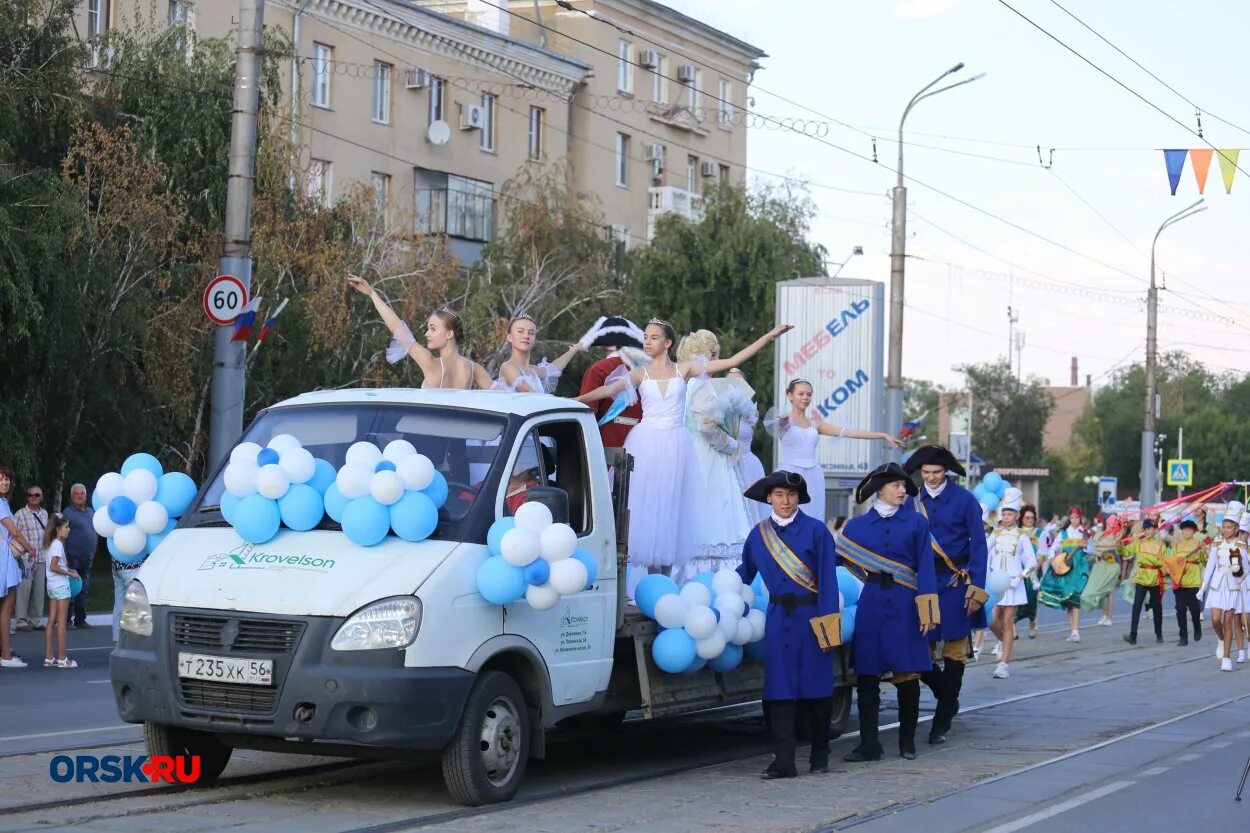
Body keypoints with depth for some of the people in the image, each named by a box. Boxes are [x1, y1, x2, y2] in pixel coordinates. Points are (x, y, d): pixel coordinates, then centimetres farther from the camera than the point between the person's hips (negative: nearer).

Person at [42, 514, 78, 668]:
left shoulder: (50, 544, 13)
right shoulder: (58, 544, -15)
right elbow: (53, 567, -23)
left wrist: (68, 569, 8)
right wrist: (69, 573, -13)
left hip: (52, 586, 9)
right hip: (61, 585, -9)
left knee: (52, 621, 10)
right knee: (62, 622, -4)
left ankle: (48, 658, 11)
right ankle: (62, 658, -1)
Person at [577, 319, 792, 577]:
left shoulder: (684, 369, 4)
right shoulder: (640, 373, 4)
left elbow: (732, 361, 2)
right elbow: (608, 390, -11)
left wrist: (769, 336, -1)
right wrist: (573, 401, -27)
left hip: (675, 447, 0)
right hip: (647, 444, 0)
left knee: (671, 505, 2)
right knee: (647, 505, -2)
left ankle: (667, 576, 6)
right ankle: (653, 578, 2)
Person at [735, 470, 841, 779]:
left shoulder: (815, 531, -3)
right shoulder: (758, 535, 8)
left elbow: (828, 580, -6)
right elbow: (745, 574, 22)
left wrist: (828, 624, -12)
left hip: (811, 615, -3)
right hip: (778, 618, 3)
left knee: (816, 688, 5)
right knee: (779, 689, -2)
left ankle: (820, 753, 22)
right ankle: (783, 761, -2)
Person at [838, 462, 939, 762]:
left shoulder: (916, 522, 4)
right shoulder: (857, 525, 8)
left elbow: (925, 567, 0)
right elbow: (835, 559, 9)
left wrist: (927, 609, -7)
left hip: (905, 605, -1)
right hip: (871, 604, 1)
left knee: (907, 675, 1)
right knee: (867, 675, 1)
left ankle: (907, 741, 16)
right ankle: (869, 743, 8)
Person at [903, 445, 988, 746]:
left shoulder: (964, 500, -3)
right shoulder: (913, 501, 6)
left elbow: (978, 546, -3)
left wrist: (976, 588, -9)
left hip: (955, 583, -3)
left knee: (955, 649, 2)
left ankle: (943, 718, 11)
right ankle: (947, 697, 24)